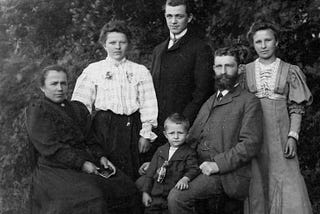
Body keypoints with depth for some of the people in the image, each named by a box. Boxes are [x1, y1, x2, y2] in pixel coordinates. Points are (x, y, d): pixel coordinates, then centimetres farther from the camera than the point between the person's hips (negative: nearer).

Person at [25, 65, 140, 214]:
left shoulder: (76, 108, 19)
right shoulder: (37, 111, -3)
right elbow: (49, 148, -12)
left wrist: (101, 157, 3)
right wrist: (81, 163, -17)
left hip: (86, 164, 7)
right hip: (57, 170, -7)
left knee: (126, 187, -8)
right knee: (91, 197, -31)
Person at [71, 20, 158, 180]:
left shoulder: (141, 71, 10)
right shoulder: (93, 70, 9)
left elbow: (148, 105, 7)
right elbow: (81, 103, 6)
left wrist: (146, 134, 0)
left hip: (131, 126, 1)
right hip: (103, 126, -1)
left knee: (131, 174, 1)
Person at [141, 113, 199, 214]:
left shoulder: (189, 153, -1)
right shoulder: (160, 150, 11)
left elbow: (193, 169, -11)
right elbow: (151, 171, 12)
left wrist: (185, 178, -33)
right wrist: (145, 192, 7)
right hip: (156, 195, 4)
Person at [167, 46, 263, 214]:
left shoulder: (249, 102, 0)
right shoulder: (209, 102, 23)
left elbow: (251, 143, -10)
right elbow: (192, 138, 21)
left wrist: (218, 164, -18)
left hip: (227, 175, -7)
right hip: (199, 168, 7)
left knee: (177, 197, -29)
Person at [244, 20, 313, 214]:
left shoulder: (290, 71, 6)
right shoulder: (244, 71, 8)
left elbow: (296, 109, 4)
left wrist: (293, 136, -7)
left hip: (280, 135, -1)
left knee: (288, 187, -6)